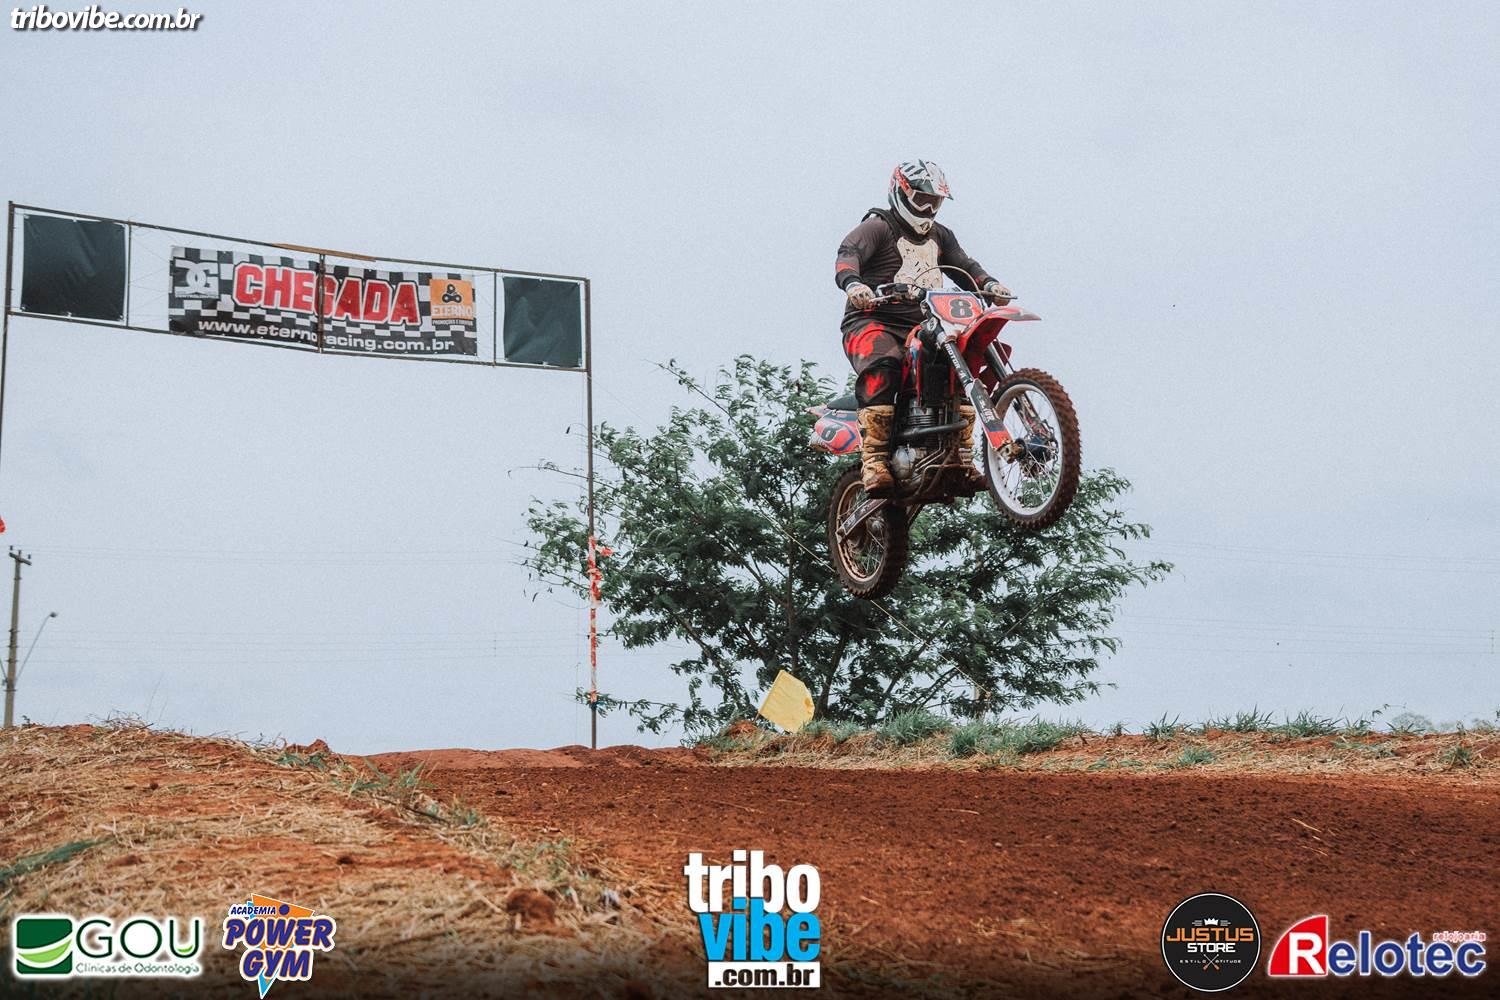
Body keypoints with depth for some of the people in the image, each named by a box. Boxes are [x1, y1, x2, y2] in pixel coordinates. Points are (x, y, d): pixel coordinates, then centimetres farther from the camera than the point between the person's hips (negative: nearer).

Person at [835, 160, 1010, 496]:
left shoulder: (940, 235, 23)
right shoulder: (877, 227, -1)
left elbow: (964, 266, 17)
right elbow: (848, 253, -19)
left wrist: (988, 284, -7)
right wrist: (853, 283, -42)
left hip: (922, 327, 7)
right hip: (873, 321, -7)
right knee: (883, 368, -36)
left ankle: (962, 458, -6)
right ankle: (874, 463, -39)